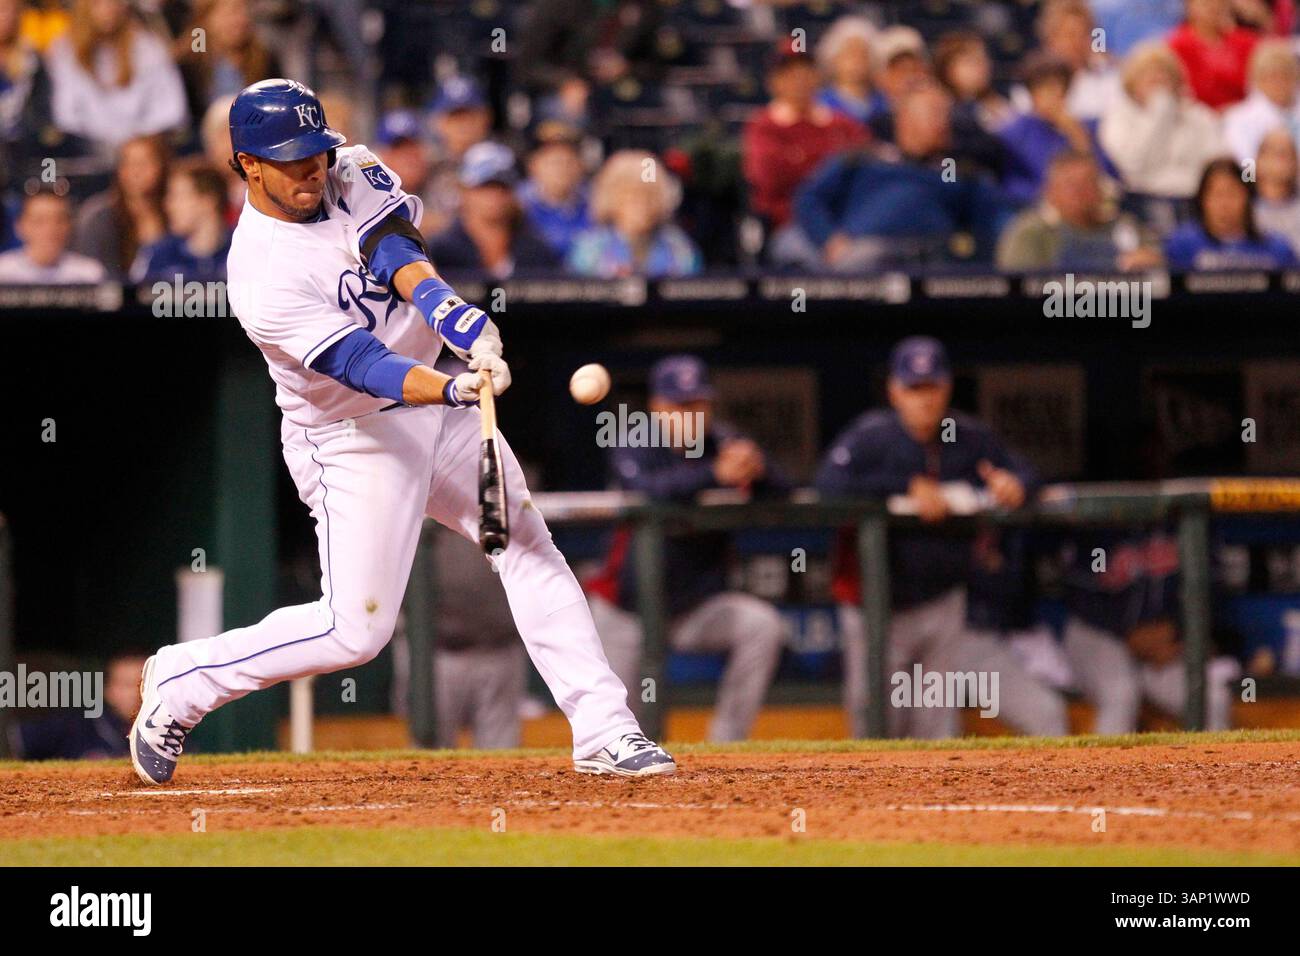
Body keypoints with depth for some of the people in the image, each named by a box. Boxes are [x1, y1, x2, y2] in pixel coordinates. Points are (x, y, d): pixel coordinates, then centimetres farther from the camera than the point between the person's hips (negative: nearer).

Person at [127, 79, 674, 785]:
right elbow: (360, 364, -31)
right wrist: (455, 389, -47)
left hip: (435, 401, 7)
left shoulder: (348, 173, -4)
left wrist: (446, 305, -40)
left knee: (530, 549, 1)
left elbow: (395, 248, -19)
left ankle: (602, 730, 2)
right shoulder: (264, 275, -24)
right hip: (351, 439, -7)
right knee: (356, 628, -8)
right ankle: (179, 683, 8)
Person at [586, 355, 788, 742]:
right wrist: (716, 474, -50)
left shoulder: (727, 445, -4)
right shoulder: (634, 449, -11)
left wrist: (758, 473, -37)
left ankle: (726, 744, -18)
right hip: (628, 610, -2)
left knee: (763, 625, -25)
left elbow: (783, 500, -14)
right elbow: (648, 489, -34)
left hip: (700, 605, 2)